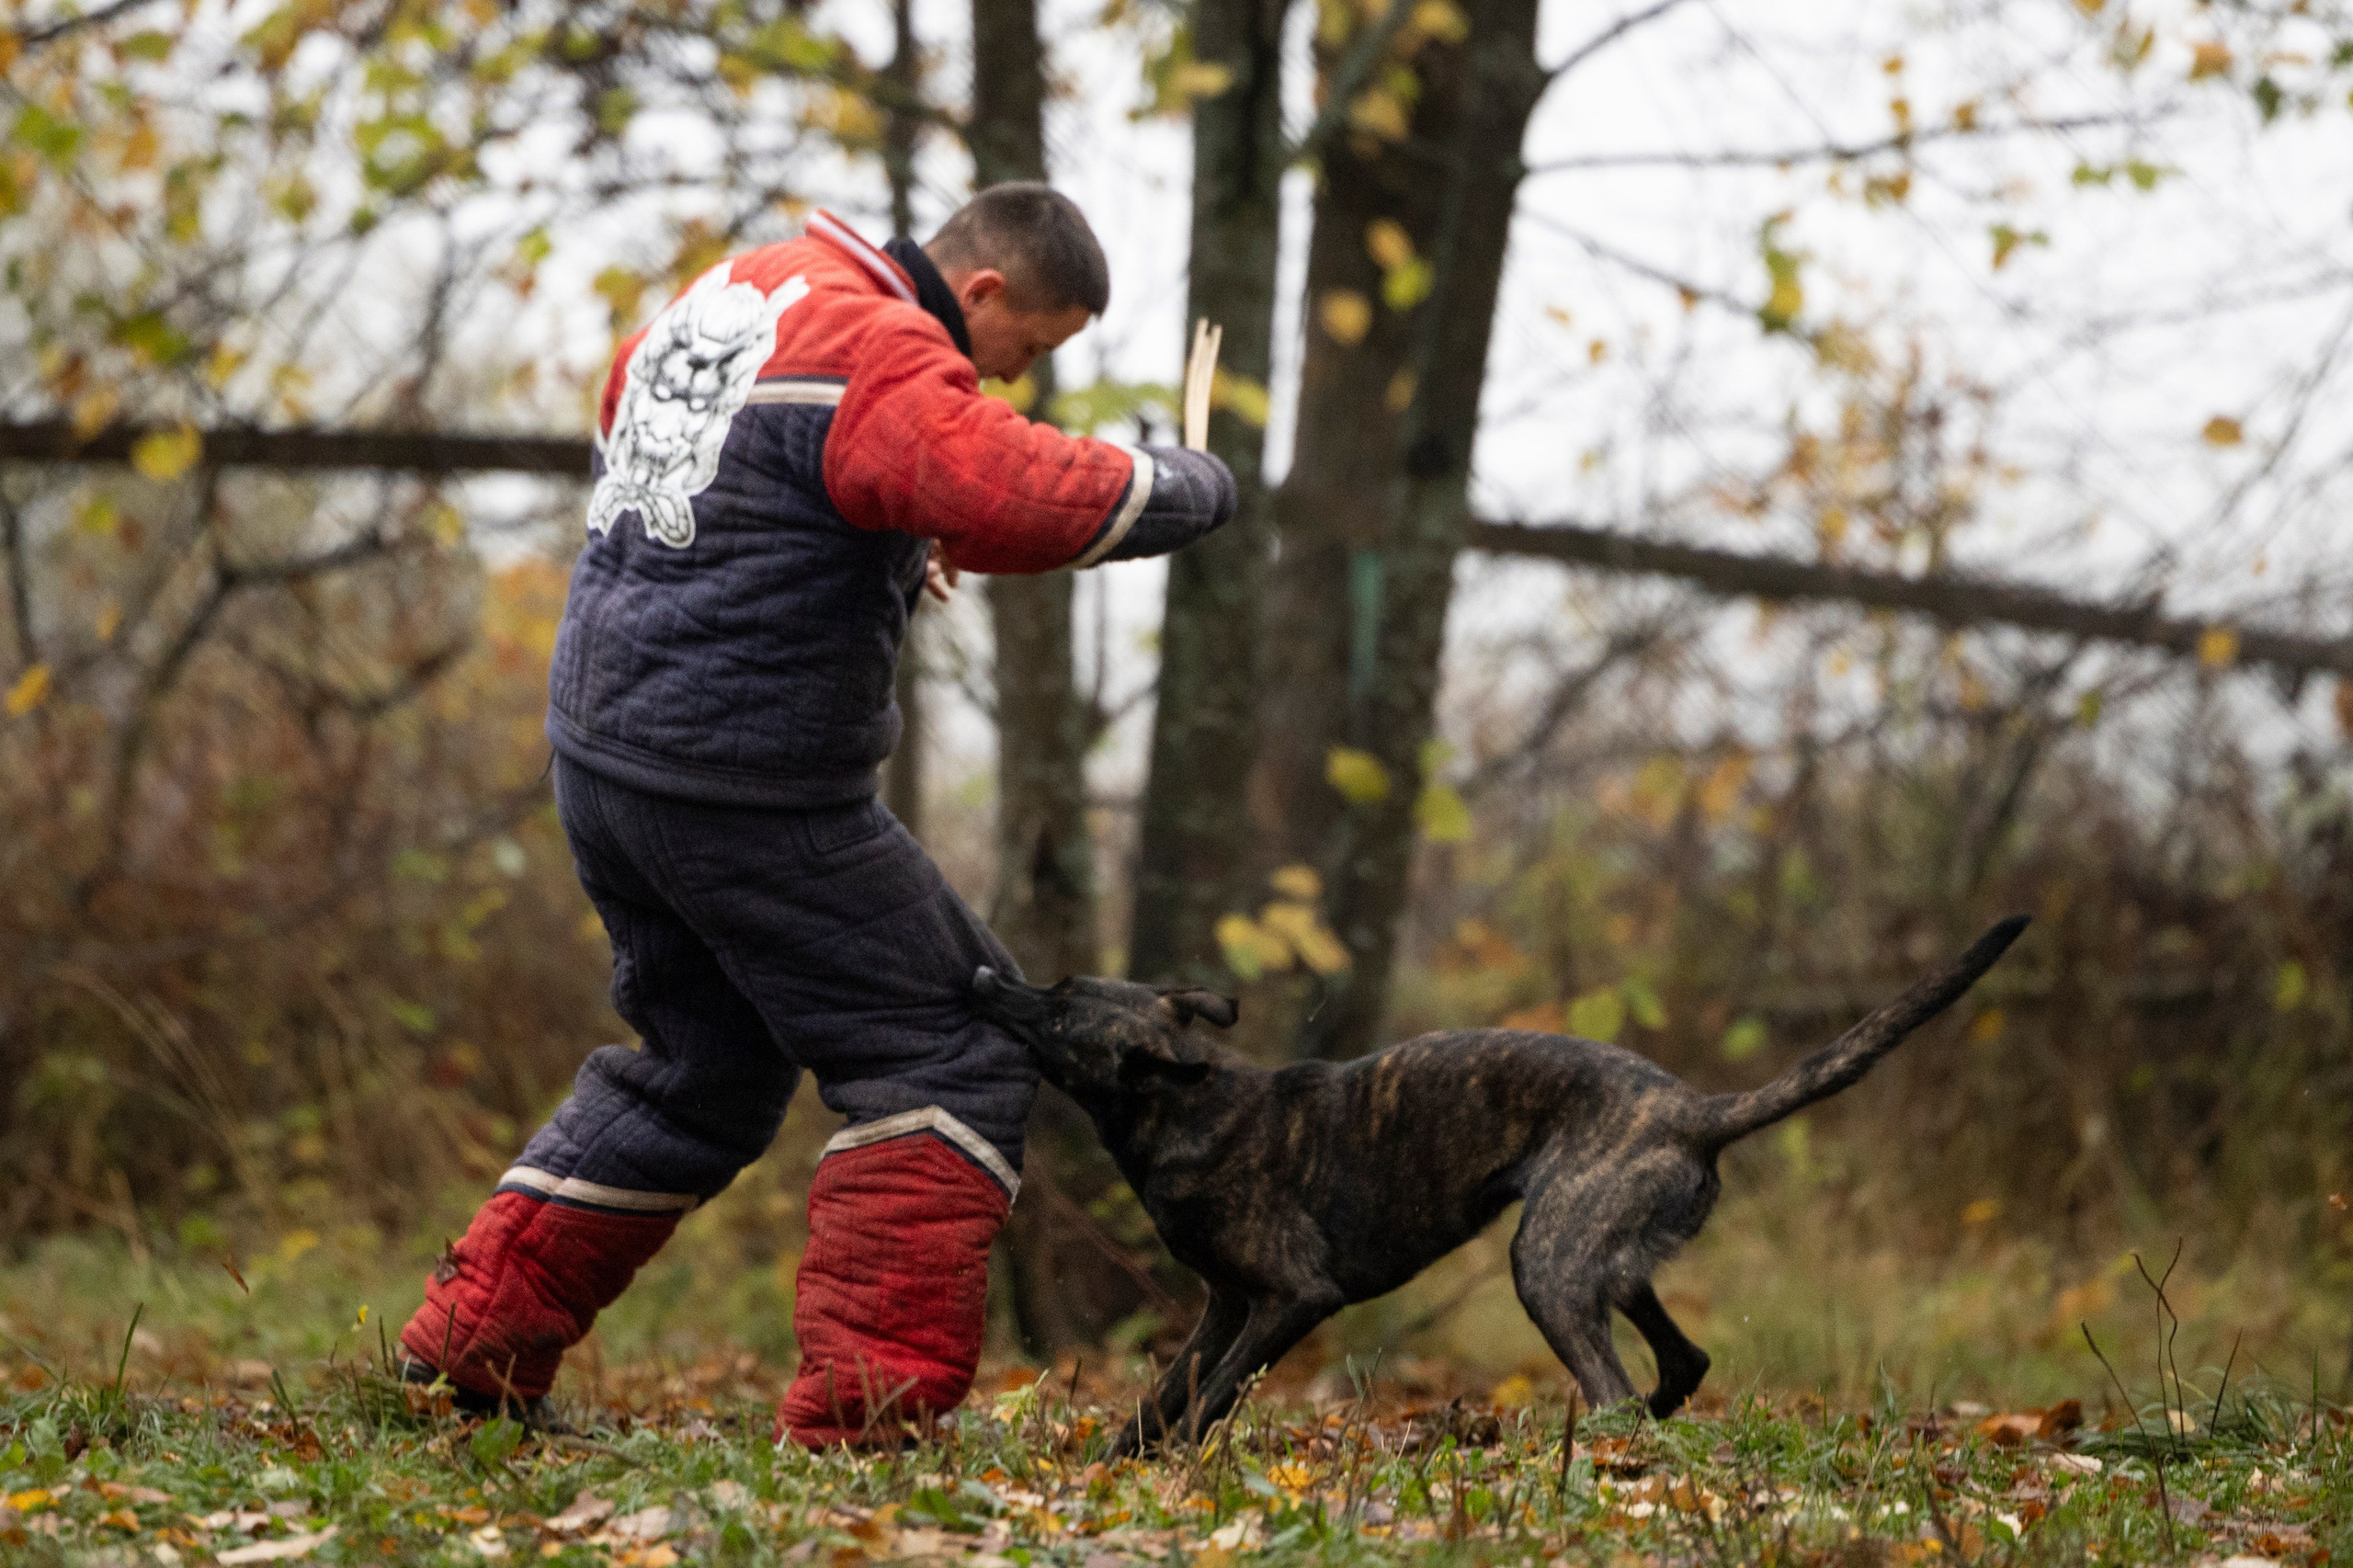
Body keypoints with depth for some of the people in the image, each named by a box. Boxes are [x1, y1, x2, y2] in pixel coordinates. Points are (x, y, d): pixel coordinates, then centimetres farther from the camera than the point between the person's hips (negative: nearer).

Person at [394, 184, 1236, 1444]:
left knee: (703, 1069, 24)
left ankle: (469, 1341, 24)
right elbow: (1023, 503, -32)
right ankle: (865, 1395, -9)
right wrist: (1189, 487, -12)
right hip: (747, 791, -9)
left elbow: (626, 410, 32)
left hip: (602, 748, 9)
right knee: (951, 1055, -1)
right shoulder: (882, 360, -17)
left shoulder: (746, 286, 12)